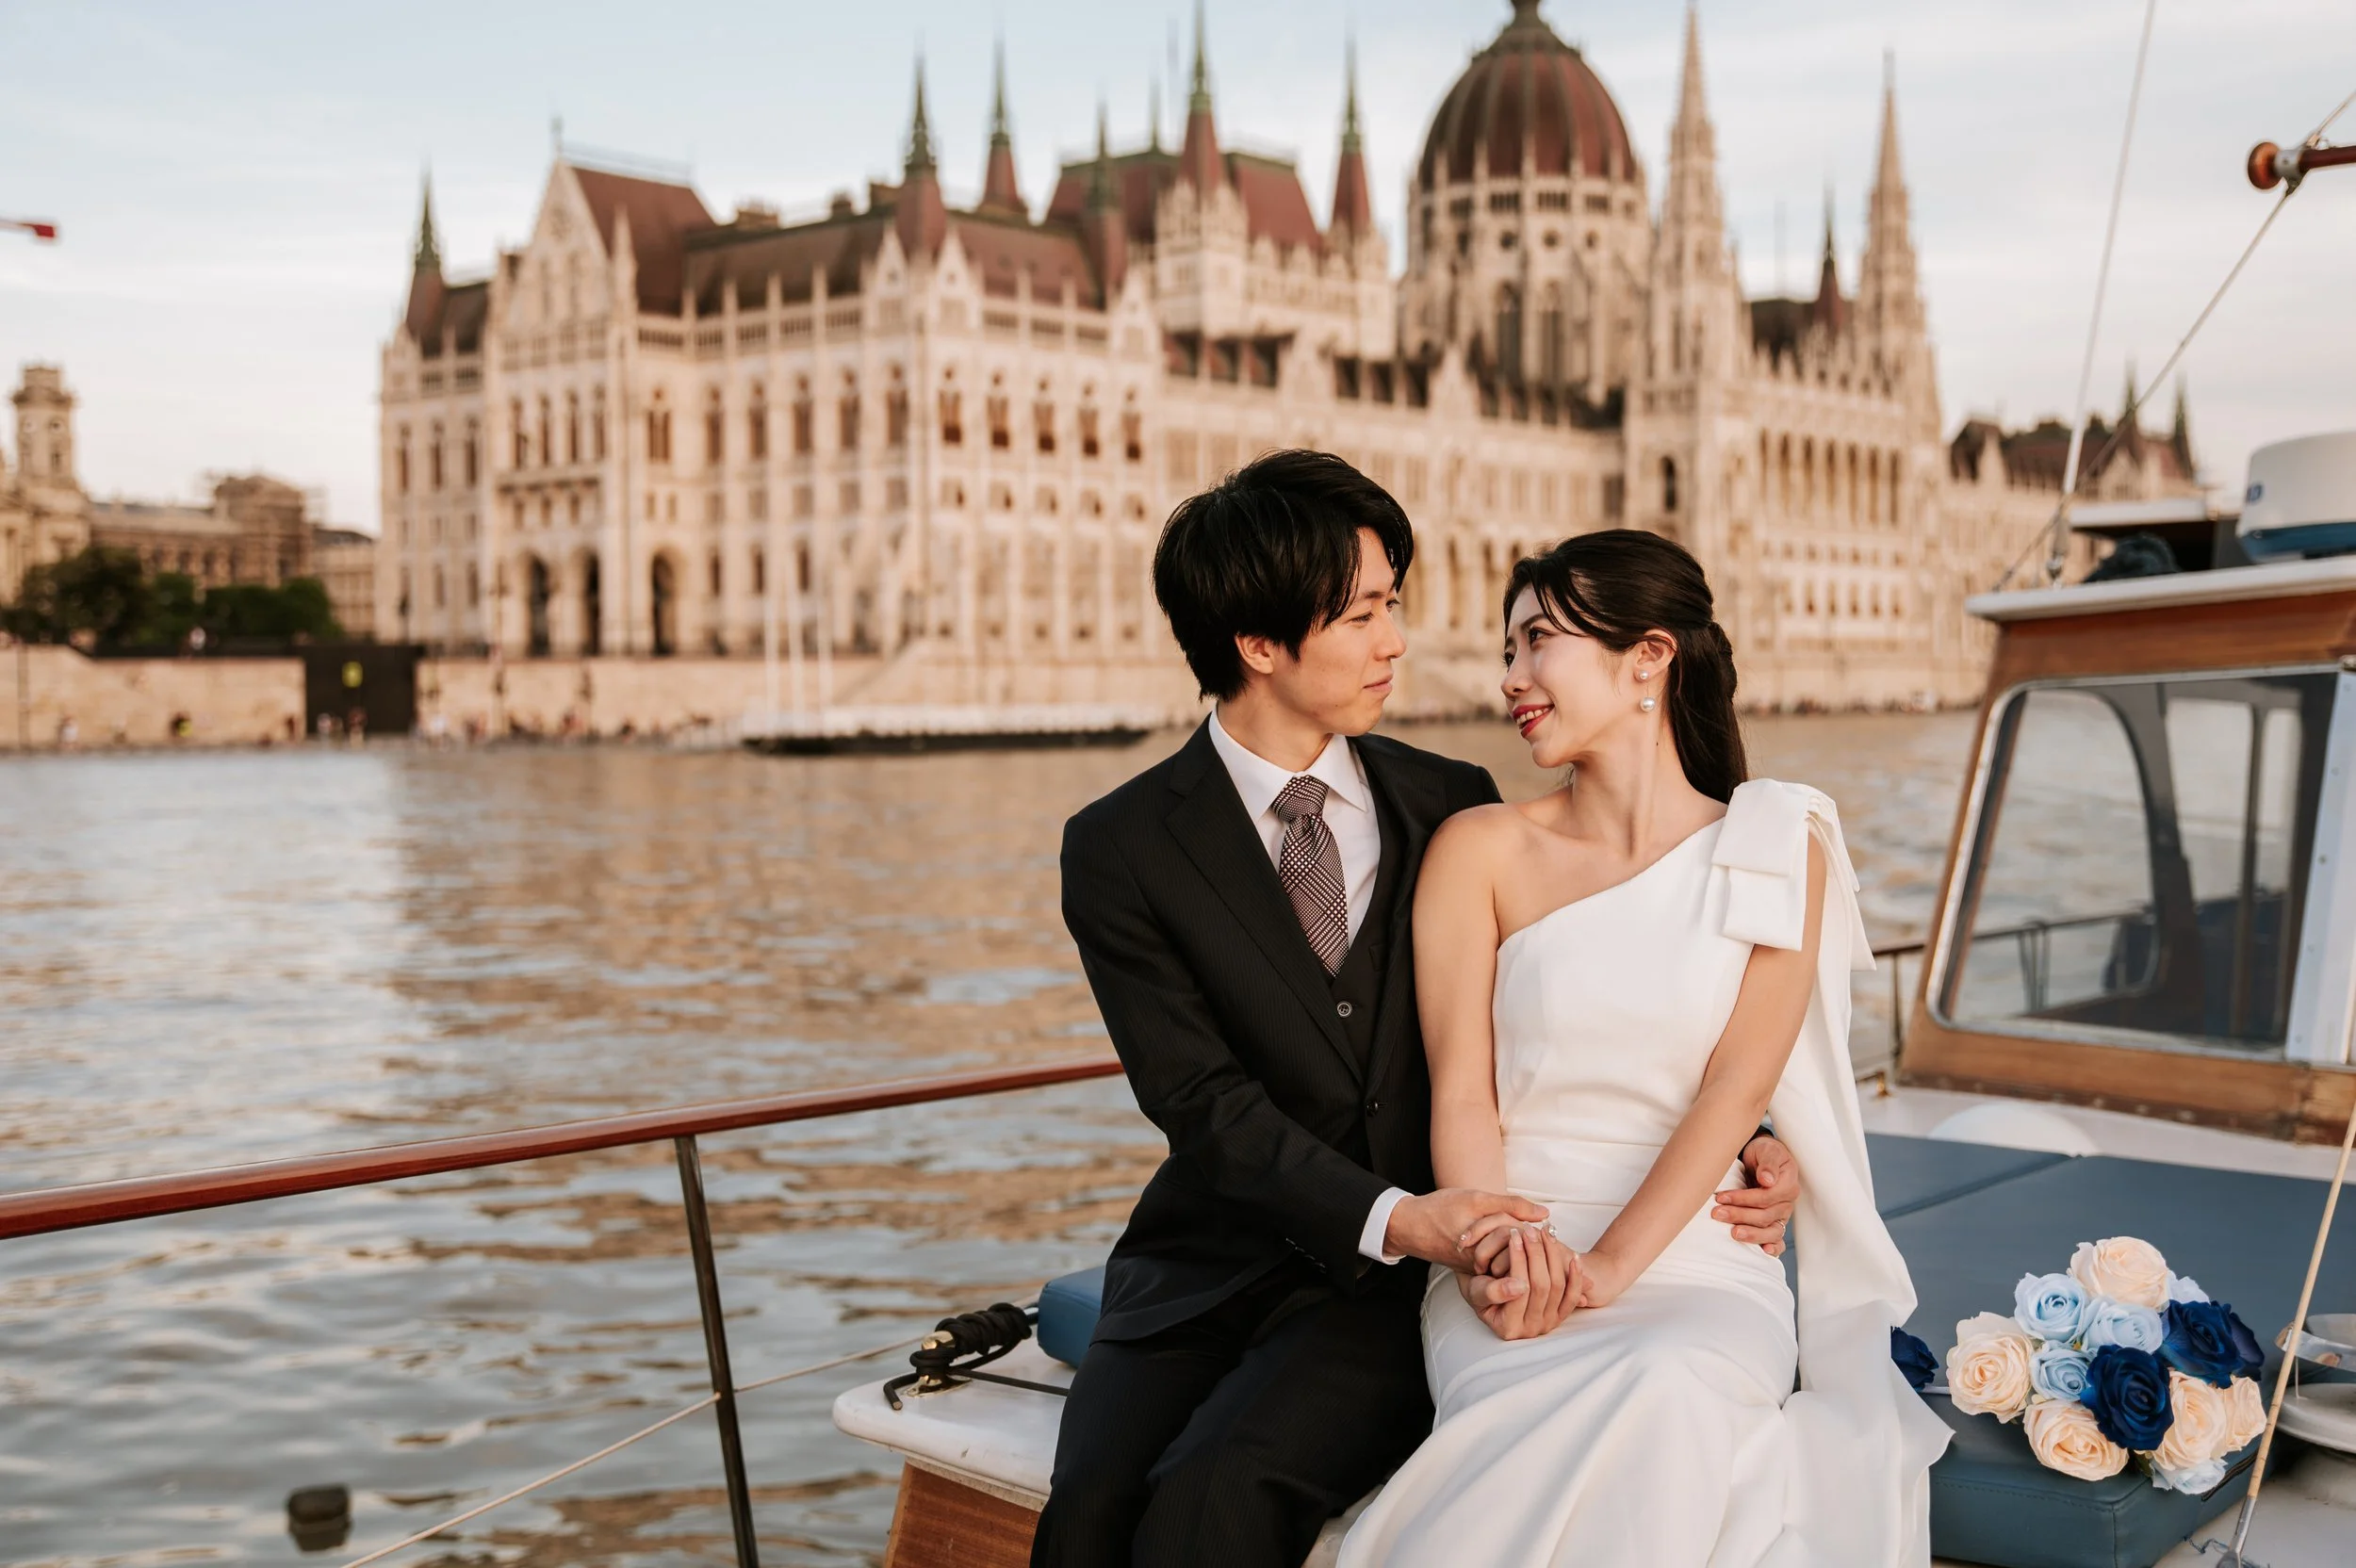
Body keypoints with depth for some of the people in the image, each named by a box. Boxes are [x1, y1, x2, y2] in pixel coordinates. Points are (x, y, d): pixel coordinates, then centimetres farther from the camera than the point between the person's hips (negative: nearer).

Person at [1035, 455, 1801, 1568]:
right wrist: (1389, 1218, -25)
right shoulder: (1122, 850, -1)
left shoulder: (1455, 807, 7)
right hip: (1209, 1267, 0)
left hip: (1400, 1285, 0)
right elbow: (1204, 1099, -10)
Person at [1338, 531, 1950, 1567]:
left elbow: (1736, 1088, -5)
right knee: (1551, 1421, -33)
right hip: (1509, 1244, 0)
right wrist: (1501, 1252, -20)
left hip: (1690, 1250, 0)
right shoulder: (1479, 851, 5)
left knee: (1669, 1388, -34)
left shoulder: (1780, 850, 5)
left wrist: (1610, 1264, -17)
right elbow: (1461, 1094, -1)